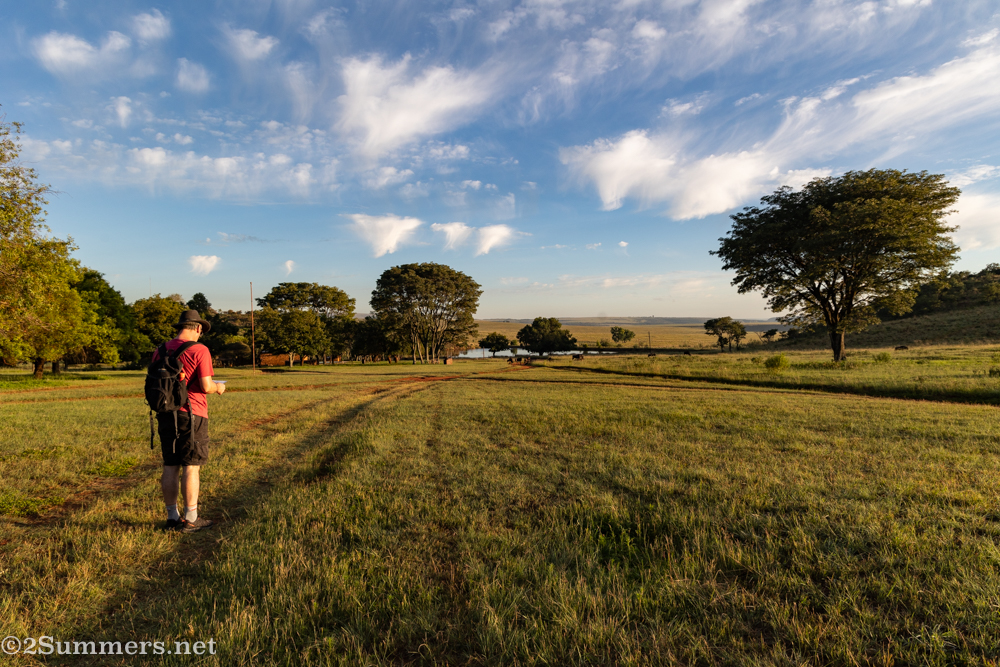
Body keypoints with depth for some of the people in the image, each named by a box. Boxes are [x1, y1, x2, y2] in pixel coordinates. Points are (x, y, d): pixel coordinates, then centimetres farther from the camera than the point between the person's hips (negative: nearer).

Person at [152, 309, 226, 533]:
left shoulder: (161, 350, 8)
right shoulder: (199, 350, -11)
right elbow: (206, 386, -16)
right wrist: (218, 388, 5)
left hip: (166, 414, 6)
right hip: (192, 414, -6)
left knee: (170, 467, 11)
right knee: (191, 467, 1)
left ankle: (172, 517, 19)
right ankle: (190, 519, 7)